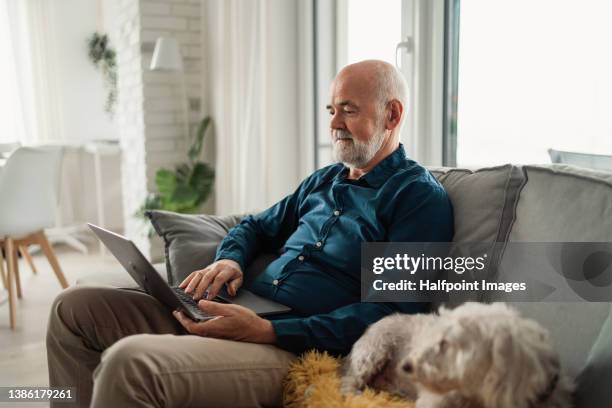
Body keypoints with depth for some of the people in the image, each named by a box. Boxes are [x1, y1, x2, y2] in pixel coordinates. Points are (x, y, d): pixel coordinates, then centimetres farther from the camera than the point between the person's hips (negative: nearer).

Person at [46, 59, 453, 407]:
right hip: (238, 312, 9)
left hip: (296, 347, -8)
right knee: (75, 307, 5)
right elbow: (256, 227, 28)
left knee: (130, 362, -32)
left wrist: (267, 331, -23)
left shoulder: (420, 196, -6)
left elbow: (389, 312, -16)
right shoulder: (324, 179, 20)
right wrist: (229, 260, 2)